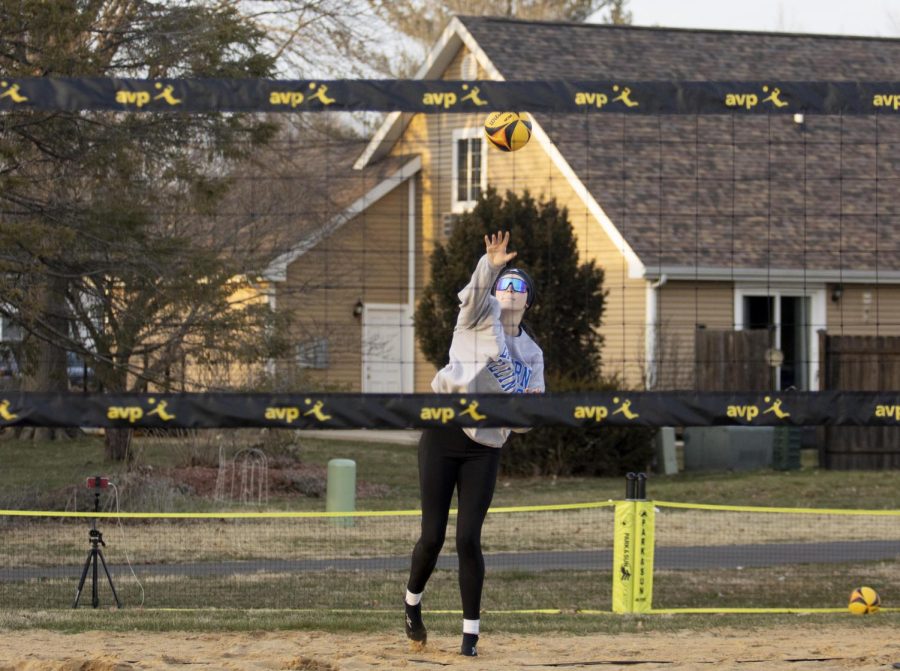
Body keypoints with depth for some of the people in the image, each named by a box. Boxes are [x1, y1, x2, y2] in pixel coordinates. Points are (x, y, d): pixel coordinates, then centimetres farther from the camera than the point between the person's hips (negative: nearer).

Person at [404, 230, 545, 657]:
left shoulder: (531, 355, 12)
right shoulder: (481, 314, 3)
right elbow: (477, 292, -23)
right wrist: (491, 266, -43)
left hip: (484, 449, 2)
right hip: (442, 434, -2)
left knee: (468, 539, -8)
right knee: (432, 537, -1)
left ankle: (471, 632, 0)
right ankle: (412, 602, 27)